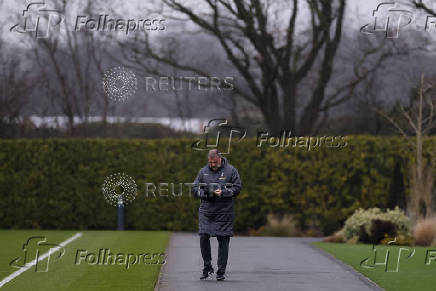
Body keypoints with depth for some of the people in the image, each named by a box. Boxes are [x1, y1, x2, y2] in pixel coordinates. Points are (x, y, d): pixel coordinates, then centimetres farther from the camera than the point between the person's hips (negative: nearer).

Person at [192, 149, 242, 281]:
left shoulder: (231, 170, 4)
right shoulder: (203, 171, 11)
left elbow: (237, 187, -1)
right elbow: (194, 188, 9)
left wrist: (223, 192, -15)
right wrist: (205, 193, -10)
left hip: (224, 212, -2)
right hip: (206, 211, 2)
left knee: (223, 240, -2)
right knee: (203, 237, -10)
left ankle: (221, 271, 5)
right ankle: (207, 267, 6)